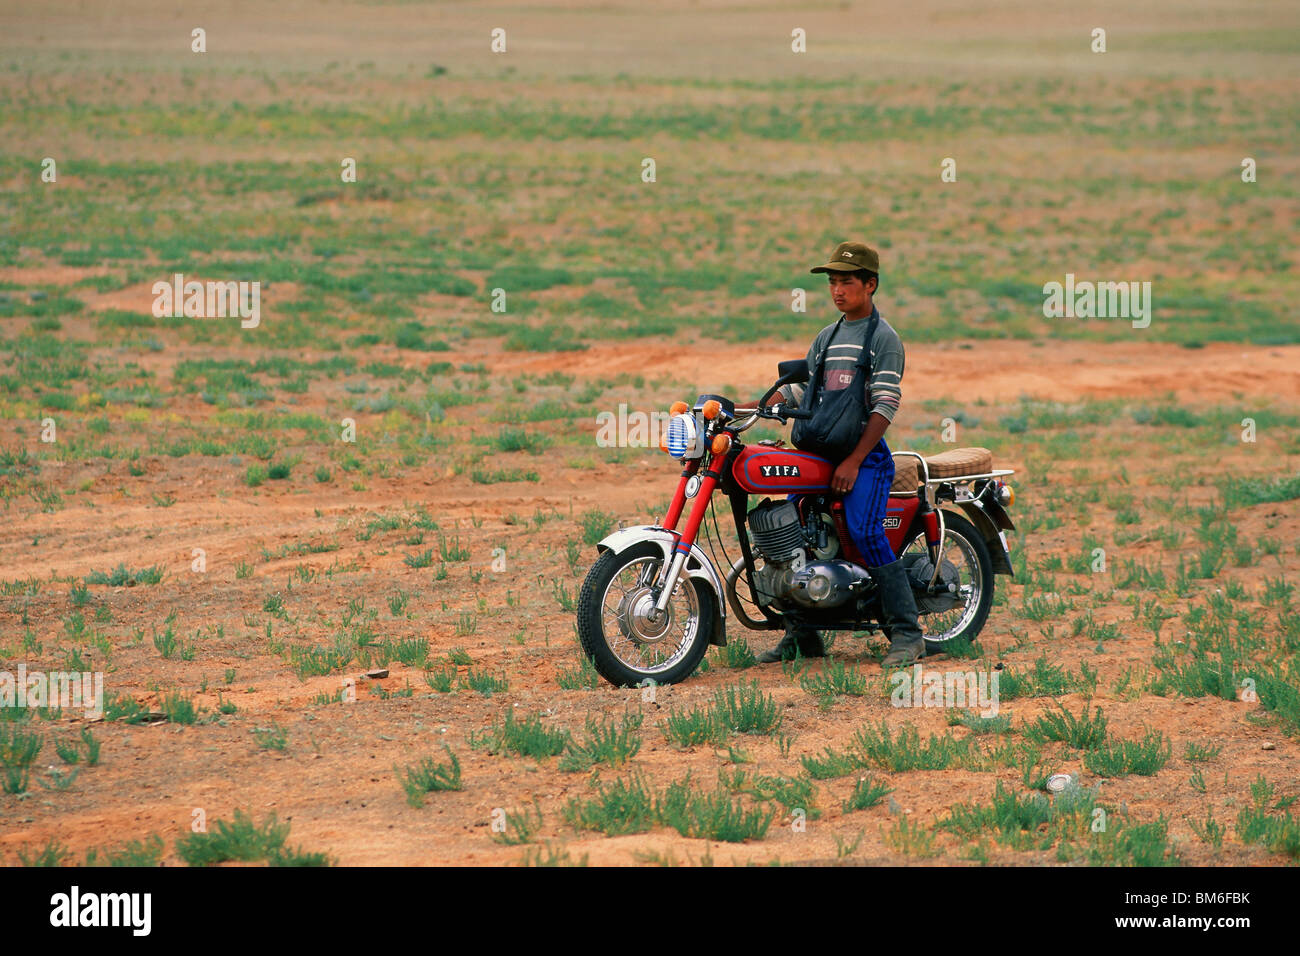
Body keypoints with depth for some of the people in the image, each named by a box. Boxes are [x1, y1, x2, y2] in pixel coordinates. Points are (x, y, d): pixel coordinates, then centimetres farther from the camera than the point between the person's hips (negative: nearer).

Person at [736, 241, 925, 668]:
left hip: (867, 454, -7)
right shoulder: (827, 337, 18)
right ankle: (802, 634, 8)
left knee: (865, 532, -23)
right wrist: (748, 408, 9)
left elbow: (885, 406, -12)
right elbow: (798, 390, 22)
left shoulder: (883, 337, -5)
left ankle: (906, 633, -18)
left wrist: (854, 462, -19)